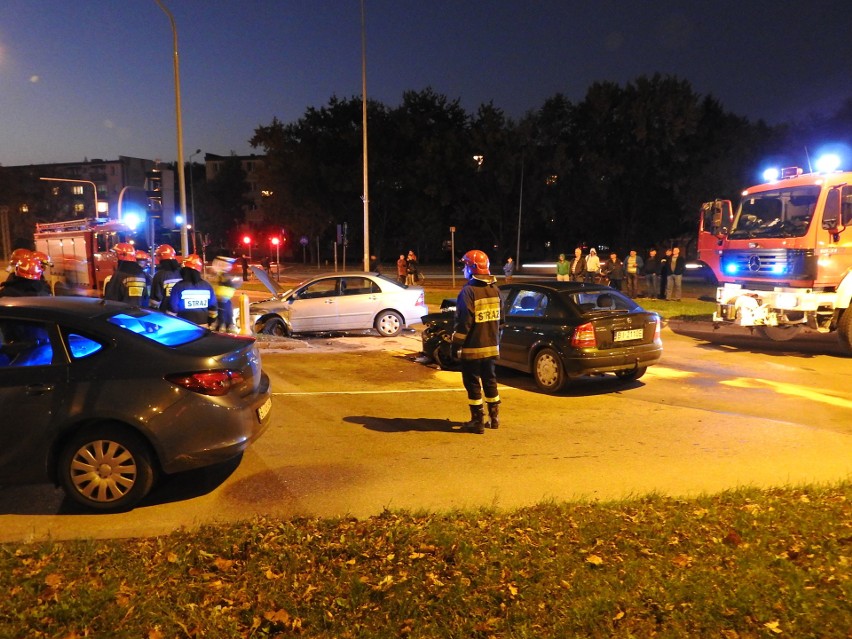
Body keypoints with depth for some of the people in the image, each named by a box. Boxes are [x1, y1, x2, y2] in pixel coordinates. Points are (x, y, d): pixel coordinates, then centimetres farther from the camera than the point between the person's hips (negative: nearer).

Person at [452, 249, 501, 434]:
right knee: (490, 381, 17)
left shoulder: (468, 291, -16)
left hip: (472, 348, -7)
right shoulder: (495, 289, 8)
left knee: (473, 384, 2)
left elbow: (463, 322, -18)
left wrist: (456, 344, -9)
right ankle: (494, 417, 25)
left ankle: (478, 421, 7)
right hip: (492, 346, 7)